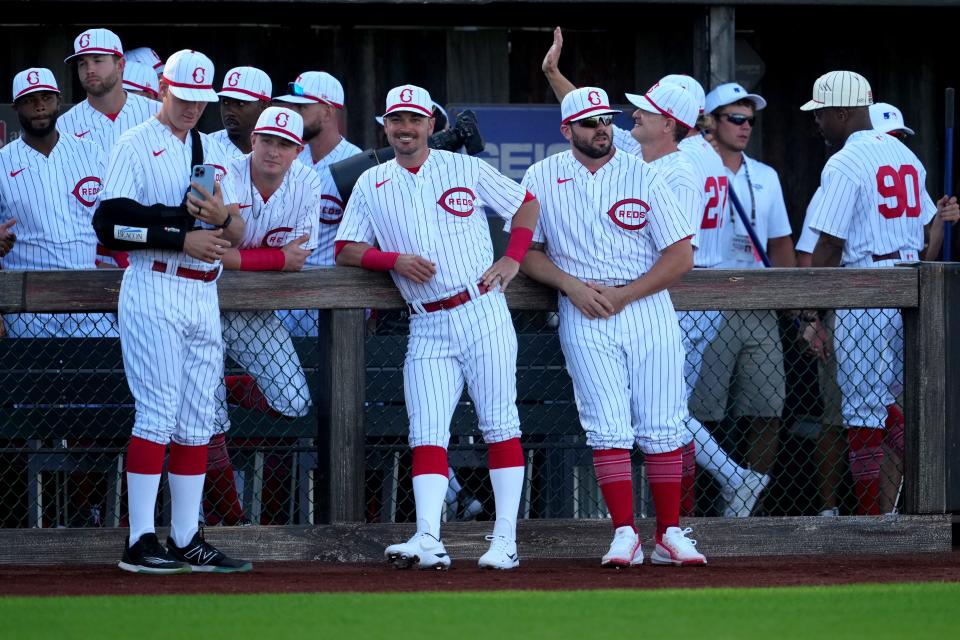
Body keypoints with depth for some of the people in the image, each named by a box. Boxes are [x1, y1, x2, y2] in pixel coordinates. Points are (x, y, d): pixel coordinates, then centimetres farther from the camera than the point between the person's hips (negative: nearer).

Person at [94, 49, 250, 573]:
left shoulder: (214, 152, 18)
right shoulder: (136, 146, -2)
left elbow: (237, 235, 15)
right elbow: (111, 225, -12)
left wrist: (222, 216, -8)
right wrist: (182, 238, -16)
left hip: (204, 295, 7)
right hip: (154, 291, -7)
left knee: (198, 422, 5)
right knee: (157, 415, -11)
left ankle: (187, 541, 8)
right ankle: (140, 542, -10)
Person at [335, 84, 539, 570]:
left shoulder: (466, 169, 6)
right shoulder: (371, 185, 11)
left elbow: (526, 204, 14)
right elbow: (345, 251, 8)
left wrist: (513, 259, 0)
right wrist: (395, 260, -9)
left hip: (483, 314, -2)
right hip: (427, 327, 2)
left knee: (500, 425, -3)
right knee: (427, 434, -9)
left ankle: (505, 539, -3)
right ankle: (428, 540, -19)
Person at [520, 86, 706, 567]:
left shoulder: (642, 176, 4)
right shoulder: (542, 179, 7)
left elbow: (681, 256, 1)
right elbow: (528, 251, 10)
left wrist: (624, 295, -9)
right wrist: (570, 285, -8)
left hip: (647, 307, 1)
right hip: (584, 318, 0)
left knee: (661, 427, -2)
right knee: (607, 427, -10)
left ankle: (669, 535, 4)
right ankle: (624, 536, -9)